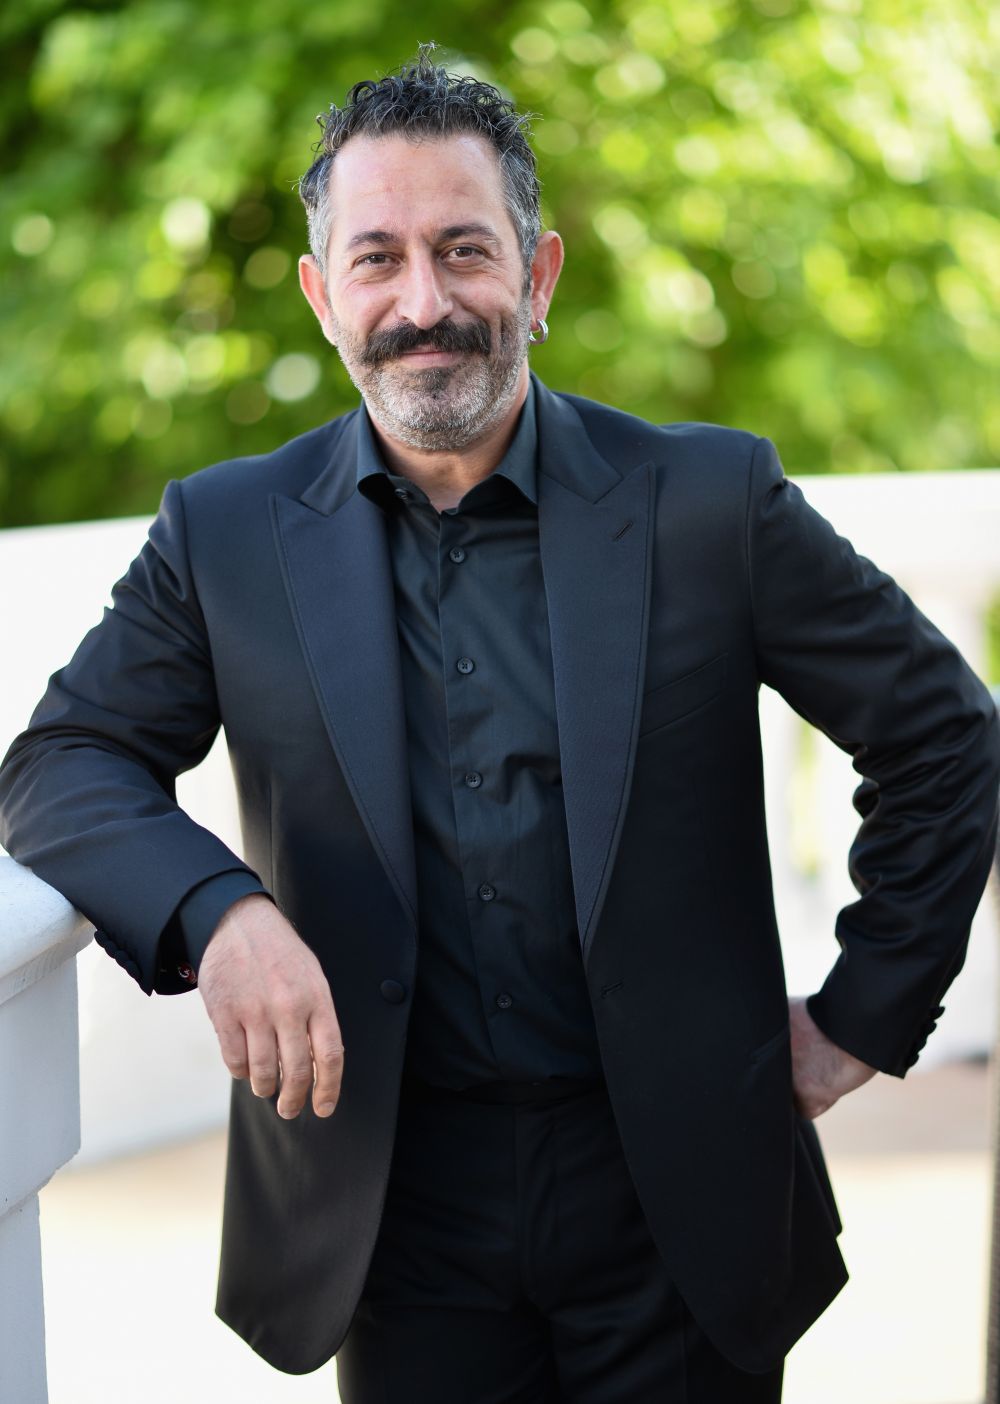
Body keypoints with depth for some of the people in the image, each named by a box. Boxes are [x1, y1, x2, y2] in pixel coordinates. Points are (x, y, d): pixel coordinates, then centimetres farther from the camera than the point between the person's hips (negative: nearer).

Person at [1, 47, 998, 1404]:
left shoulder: (709, 503, -4)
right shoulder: (227, 534, 1)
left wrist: (862, 1019, 3)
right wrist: (215, 909, -20)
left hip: (676, 1201, 0)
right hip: (393, 1202, 1)